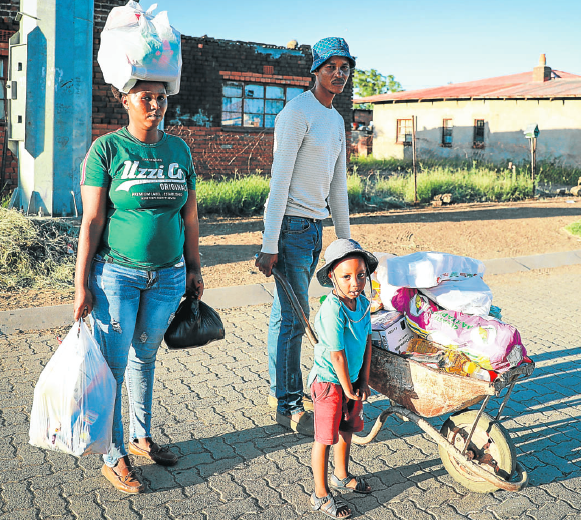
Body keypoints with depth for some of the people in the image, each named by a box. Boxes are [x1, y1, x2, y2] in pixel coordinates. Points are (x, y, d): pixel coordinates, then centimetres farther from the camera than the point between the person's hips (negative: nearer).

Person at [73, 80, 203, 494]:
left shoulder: (179, 150, 6)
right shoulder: (107, 149, -7)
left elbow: (189, 217, 12)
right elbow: (92, 221, -9)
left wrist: (194, 268, 13)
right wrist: (81, 285, -9)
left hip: (168, 276, 4)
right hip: (117, 274, -4)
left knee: (145, 357, 18)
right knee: (112, 366, 2)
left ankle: (141, 436, 35)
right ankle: (114, 457, 17)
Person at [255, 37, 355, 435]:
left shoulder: (337, 120, 16)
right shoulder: (297, 113, -11)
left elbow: (338, 185, 20)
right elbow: (279, 180, -16)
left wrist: (346, 238, 19)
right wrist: (269, 245, -20)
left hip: (315, 224, 8)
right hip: (291, 223, -8)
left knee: (288, 314, 14)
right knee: (293, 317, -4)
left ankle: (281, 390, 25)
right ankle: (289, 405, 6)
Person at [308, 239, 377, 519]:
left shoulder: (362, 302, -3)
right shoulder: (333, 310, -28)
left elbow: (367, 341, 4)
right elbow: (337, 354, -24)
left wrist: (363, 381, 4)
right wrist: (347, 389, -14)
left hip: (351, 378, 8)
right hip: (329, 380, -8)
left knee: (347, 429, 23)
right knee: (325, 438, 4)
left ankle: (341, 475, 45)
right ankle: (321, 495, 18)